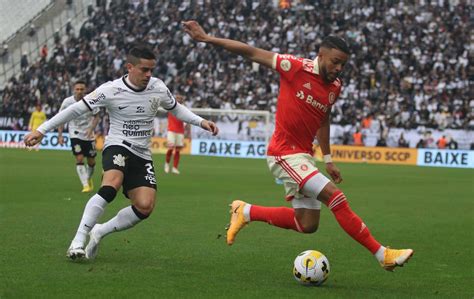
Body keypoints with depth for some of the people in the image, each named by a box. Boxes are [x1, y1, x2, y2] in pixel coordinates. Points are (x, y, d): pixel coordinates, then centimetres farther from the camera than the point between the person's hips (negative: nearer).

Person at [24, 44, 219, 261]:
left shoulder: (158, 88, 2)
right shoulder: (111, 90, -10)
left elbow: (175, 109, 23)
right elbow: (76, 109, -6)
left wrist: (201, 122, 12)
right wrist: (41, 130, -6)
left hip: (142, 156, 4)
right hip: (117, 147, -4)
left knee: (145, 206, -17)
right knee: (112, 185, -35)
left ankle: (100, 231, 2)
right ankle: (79, 239, -29)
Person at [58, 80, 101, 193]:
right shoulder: (67, 102, -12)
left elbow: (96, 117, 0)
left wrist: (91, 129, -17)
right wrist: (60, 135, -6)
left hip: (89, 135, 1)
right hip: (75, 134, -1)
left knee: (91, 161, 7)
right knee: (79, 159, -16)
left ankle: (89, 178, 37)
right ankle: (85, 185, -14)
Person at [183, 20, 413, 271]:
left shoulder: (335, 86, 6)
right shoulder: (296, 68, -13)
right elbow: (252, 53, -10)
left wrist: (328, 160, 22)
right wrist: (206, 38, -10)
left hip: (304, 156, 8)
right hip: (285, 154, -8)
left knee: (307, 224, 8)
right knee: (336, 197, -18)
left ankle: (246, 212, 24)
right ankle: (382, 255, -12)